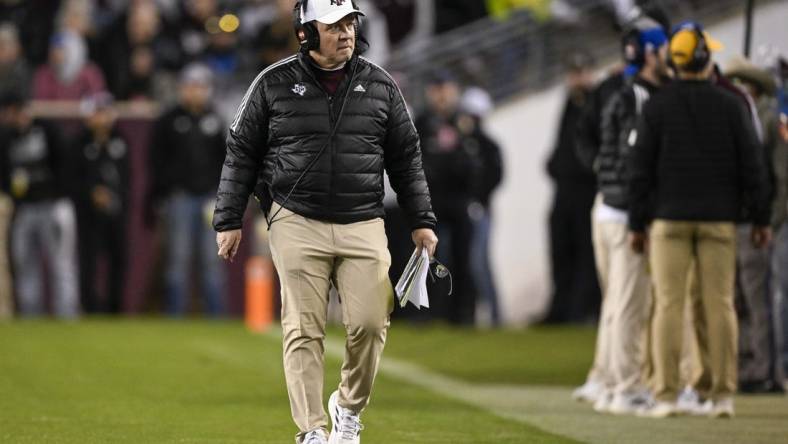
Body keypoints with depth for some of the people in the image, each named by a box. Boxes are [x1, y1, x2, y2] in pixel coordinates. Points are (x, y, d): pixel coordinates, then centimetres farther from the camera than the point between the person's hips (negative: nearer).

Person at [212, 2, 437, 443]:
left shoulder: (380, 85, 8)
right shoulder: (274, 83, 2)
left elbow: (406, 158, 14)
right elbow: (241, 154, 7)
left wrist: (422, 221, 11)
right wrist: (229, 220, 4)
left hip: (363, 225, 2)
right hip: (297, 224, -2)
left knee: (370, 324, -7)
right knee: (304, 331, -5)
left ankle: (349, 408, 18)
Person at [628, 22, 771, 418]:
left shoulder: (656, 107, -2)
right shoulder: (731, 106, -1)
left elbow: (641, 169, -3)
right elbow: (751, 165, -2)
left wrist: (637, 223, 2)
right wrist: (761, 219, 4)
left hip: (669, 218, -1)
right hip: (719, 219, 1)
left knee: (668, 305, 0)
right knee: (720, 305, 3)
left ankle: (665, 396, -4)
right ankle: (723, 396, 0)